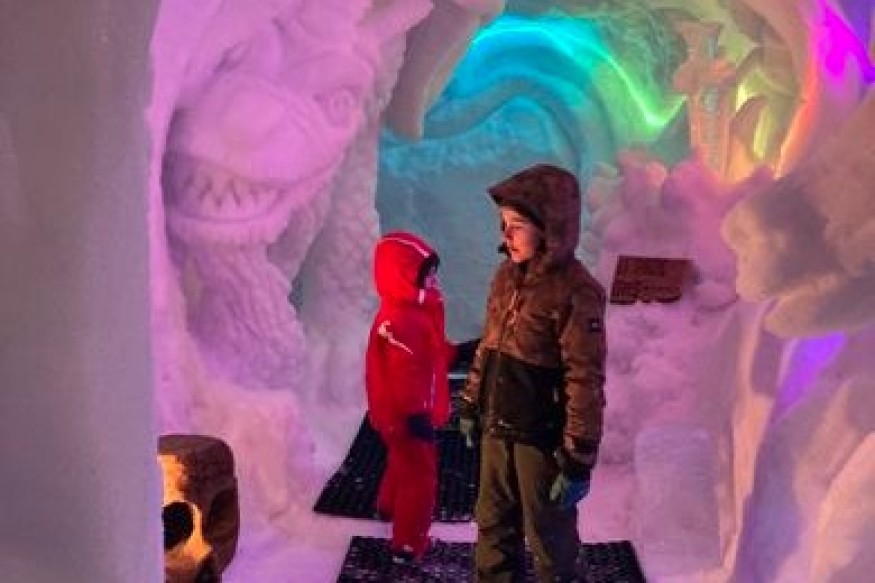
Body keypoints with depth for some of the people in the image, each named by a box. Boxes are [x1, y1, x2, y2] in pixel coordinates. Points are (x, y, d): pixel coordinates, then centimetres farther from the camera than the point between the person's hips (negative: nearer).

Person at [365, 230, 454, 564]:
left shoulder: (414, 312, 6)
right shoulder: (400, 321, -30)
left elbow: (431, 355, 14)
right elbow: (404, 375, -31)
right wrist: (416, 415, -30)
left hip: (404, 414, 11)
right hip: (405, 416, -11)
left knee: (403, 463, 31)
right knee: (420, 476, -1)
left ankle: (389, 507, 54)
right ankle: (408, 545, 10)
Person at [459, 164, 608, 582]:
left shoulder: (575, 292, -20)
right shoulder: (506, 275, 3)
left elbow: (585, 381, -20)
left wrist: (579, 458, -19)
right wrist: (471, 405, 18)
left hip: (541, 438, -7)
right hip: (497, 429, 7)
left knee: (549, 537, 13)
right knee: (493, 525, 22)